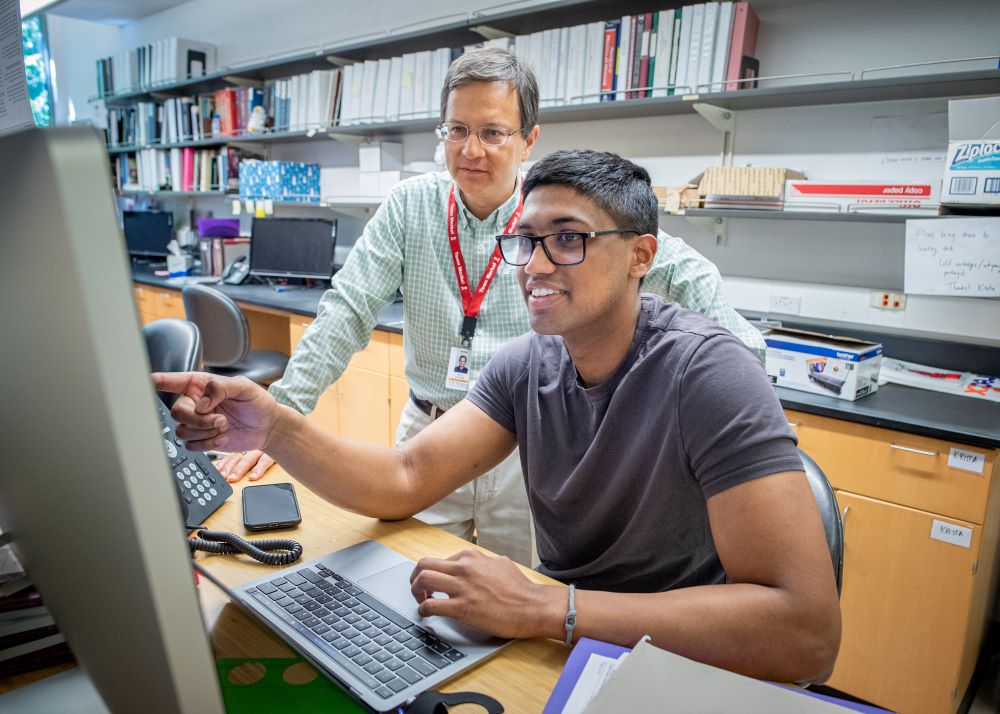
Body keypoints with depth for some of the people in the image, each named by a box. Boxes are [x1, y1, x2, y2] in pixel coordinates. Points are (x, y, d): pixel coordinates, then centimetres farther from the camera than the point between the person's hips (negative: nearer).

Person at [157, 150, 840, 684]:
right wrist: (274, 427, -28)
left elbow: (808, 632, -31)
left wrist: (543, 607, -35)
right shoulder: (526, 365, -4)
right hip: (559, 646, 5)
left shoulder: (707, 371, -24)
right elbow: (402, 483, -10)